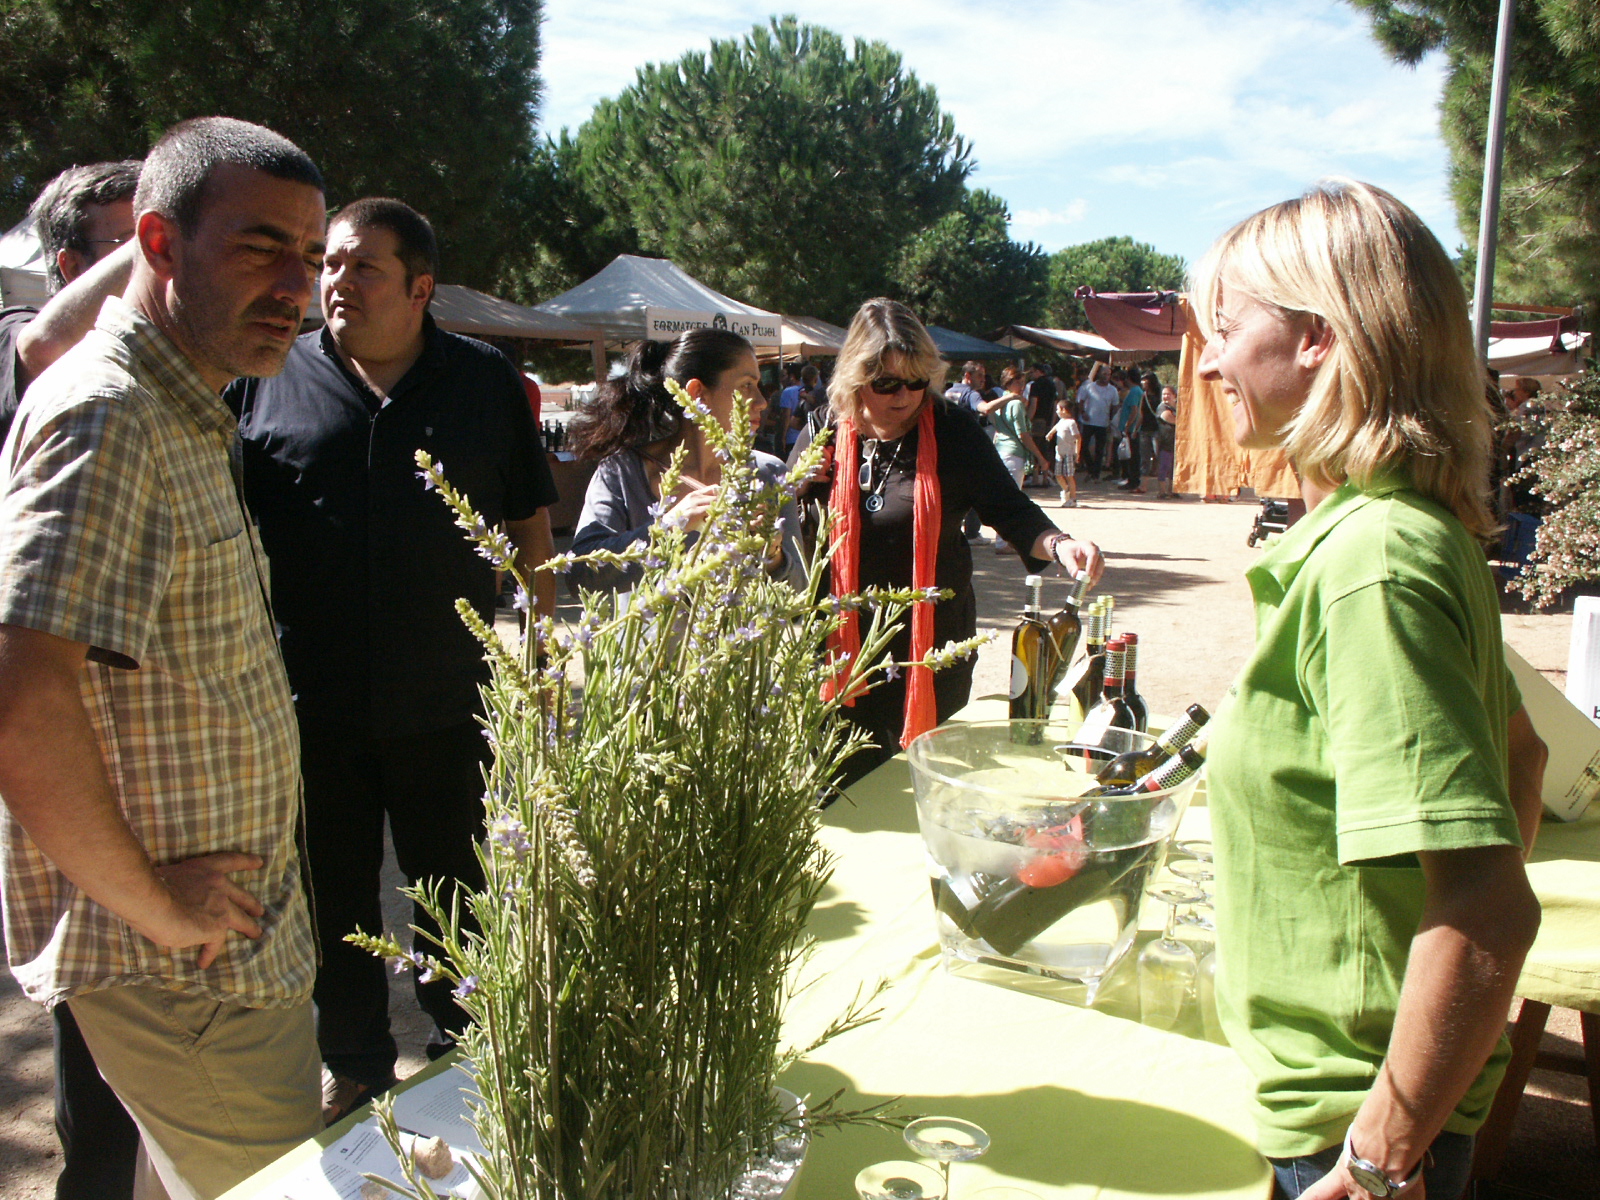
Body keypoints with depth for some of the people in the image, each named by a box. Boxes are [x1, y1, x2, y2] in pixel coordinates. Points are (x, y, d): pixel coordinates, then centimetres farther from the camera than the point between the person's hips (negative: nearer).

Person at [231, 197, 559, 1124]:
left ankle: (470, 1051, 37)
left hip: (450, 701, 0)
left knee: (460, 891, 14)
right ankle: (355, 1067, 37)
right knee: (333, 895, 15)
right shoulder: (268, 379, 1)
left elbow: (530, 521, 7)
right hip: (308, 702, 1)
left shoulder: (487, 382, 2)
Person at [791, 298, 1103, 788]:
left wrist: (1057, 543, -25)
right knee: (843, 789, 8)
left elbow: (1009, 509, -6)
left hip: (932, 646, -1)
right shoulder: (825, 431, 1)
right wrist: (798, 488, -11)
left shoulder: (952, 430, -5)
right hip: (844, 642, 1)